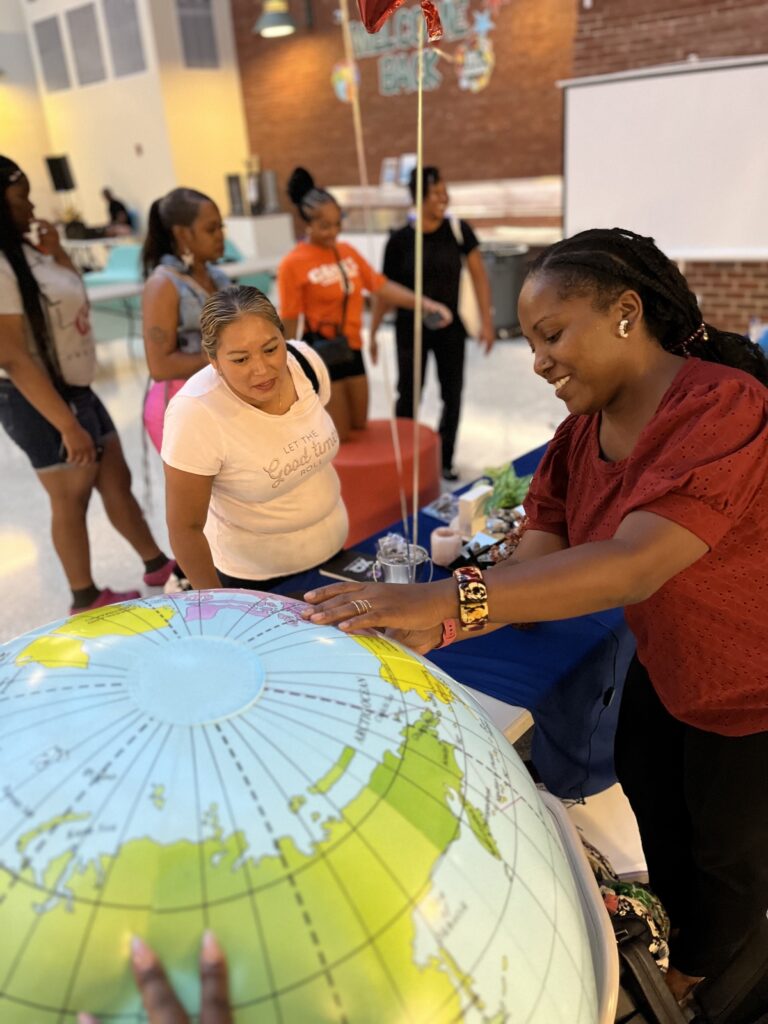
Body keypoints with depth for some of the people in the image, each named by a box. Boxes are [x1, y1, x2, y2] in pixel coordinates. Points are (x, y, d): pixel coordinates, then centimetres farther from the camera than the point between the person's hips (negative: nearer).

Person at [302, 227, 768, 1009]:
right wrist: (430, 626, -28)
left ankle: (698, 971, 52)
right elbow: (531, 568, -13)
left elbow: (634, 564, -44)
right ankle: (676, 927, 58)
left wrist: (450, 598, -52)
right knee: (650, 803, 26)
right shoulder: (581, 435, -7)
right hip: (664, 672, 6)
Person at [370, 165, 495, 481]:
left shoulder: (458, 230, -7)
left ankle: (445, 460, 25)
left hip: (450, 328, 2)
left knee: (452, 396, 8)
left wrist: (486, 321, -9)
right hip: (411, 330, -2)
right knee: (408, 396, 7)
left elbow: (478, 275, -4)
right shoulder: (400, 240, -11)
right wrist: (372, 332, 0)